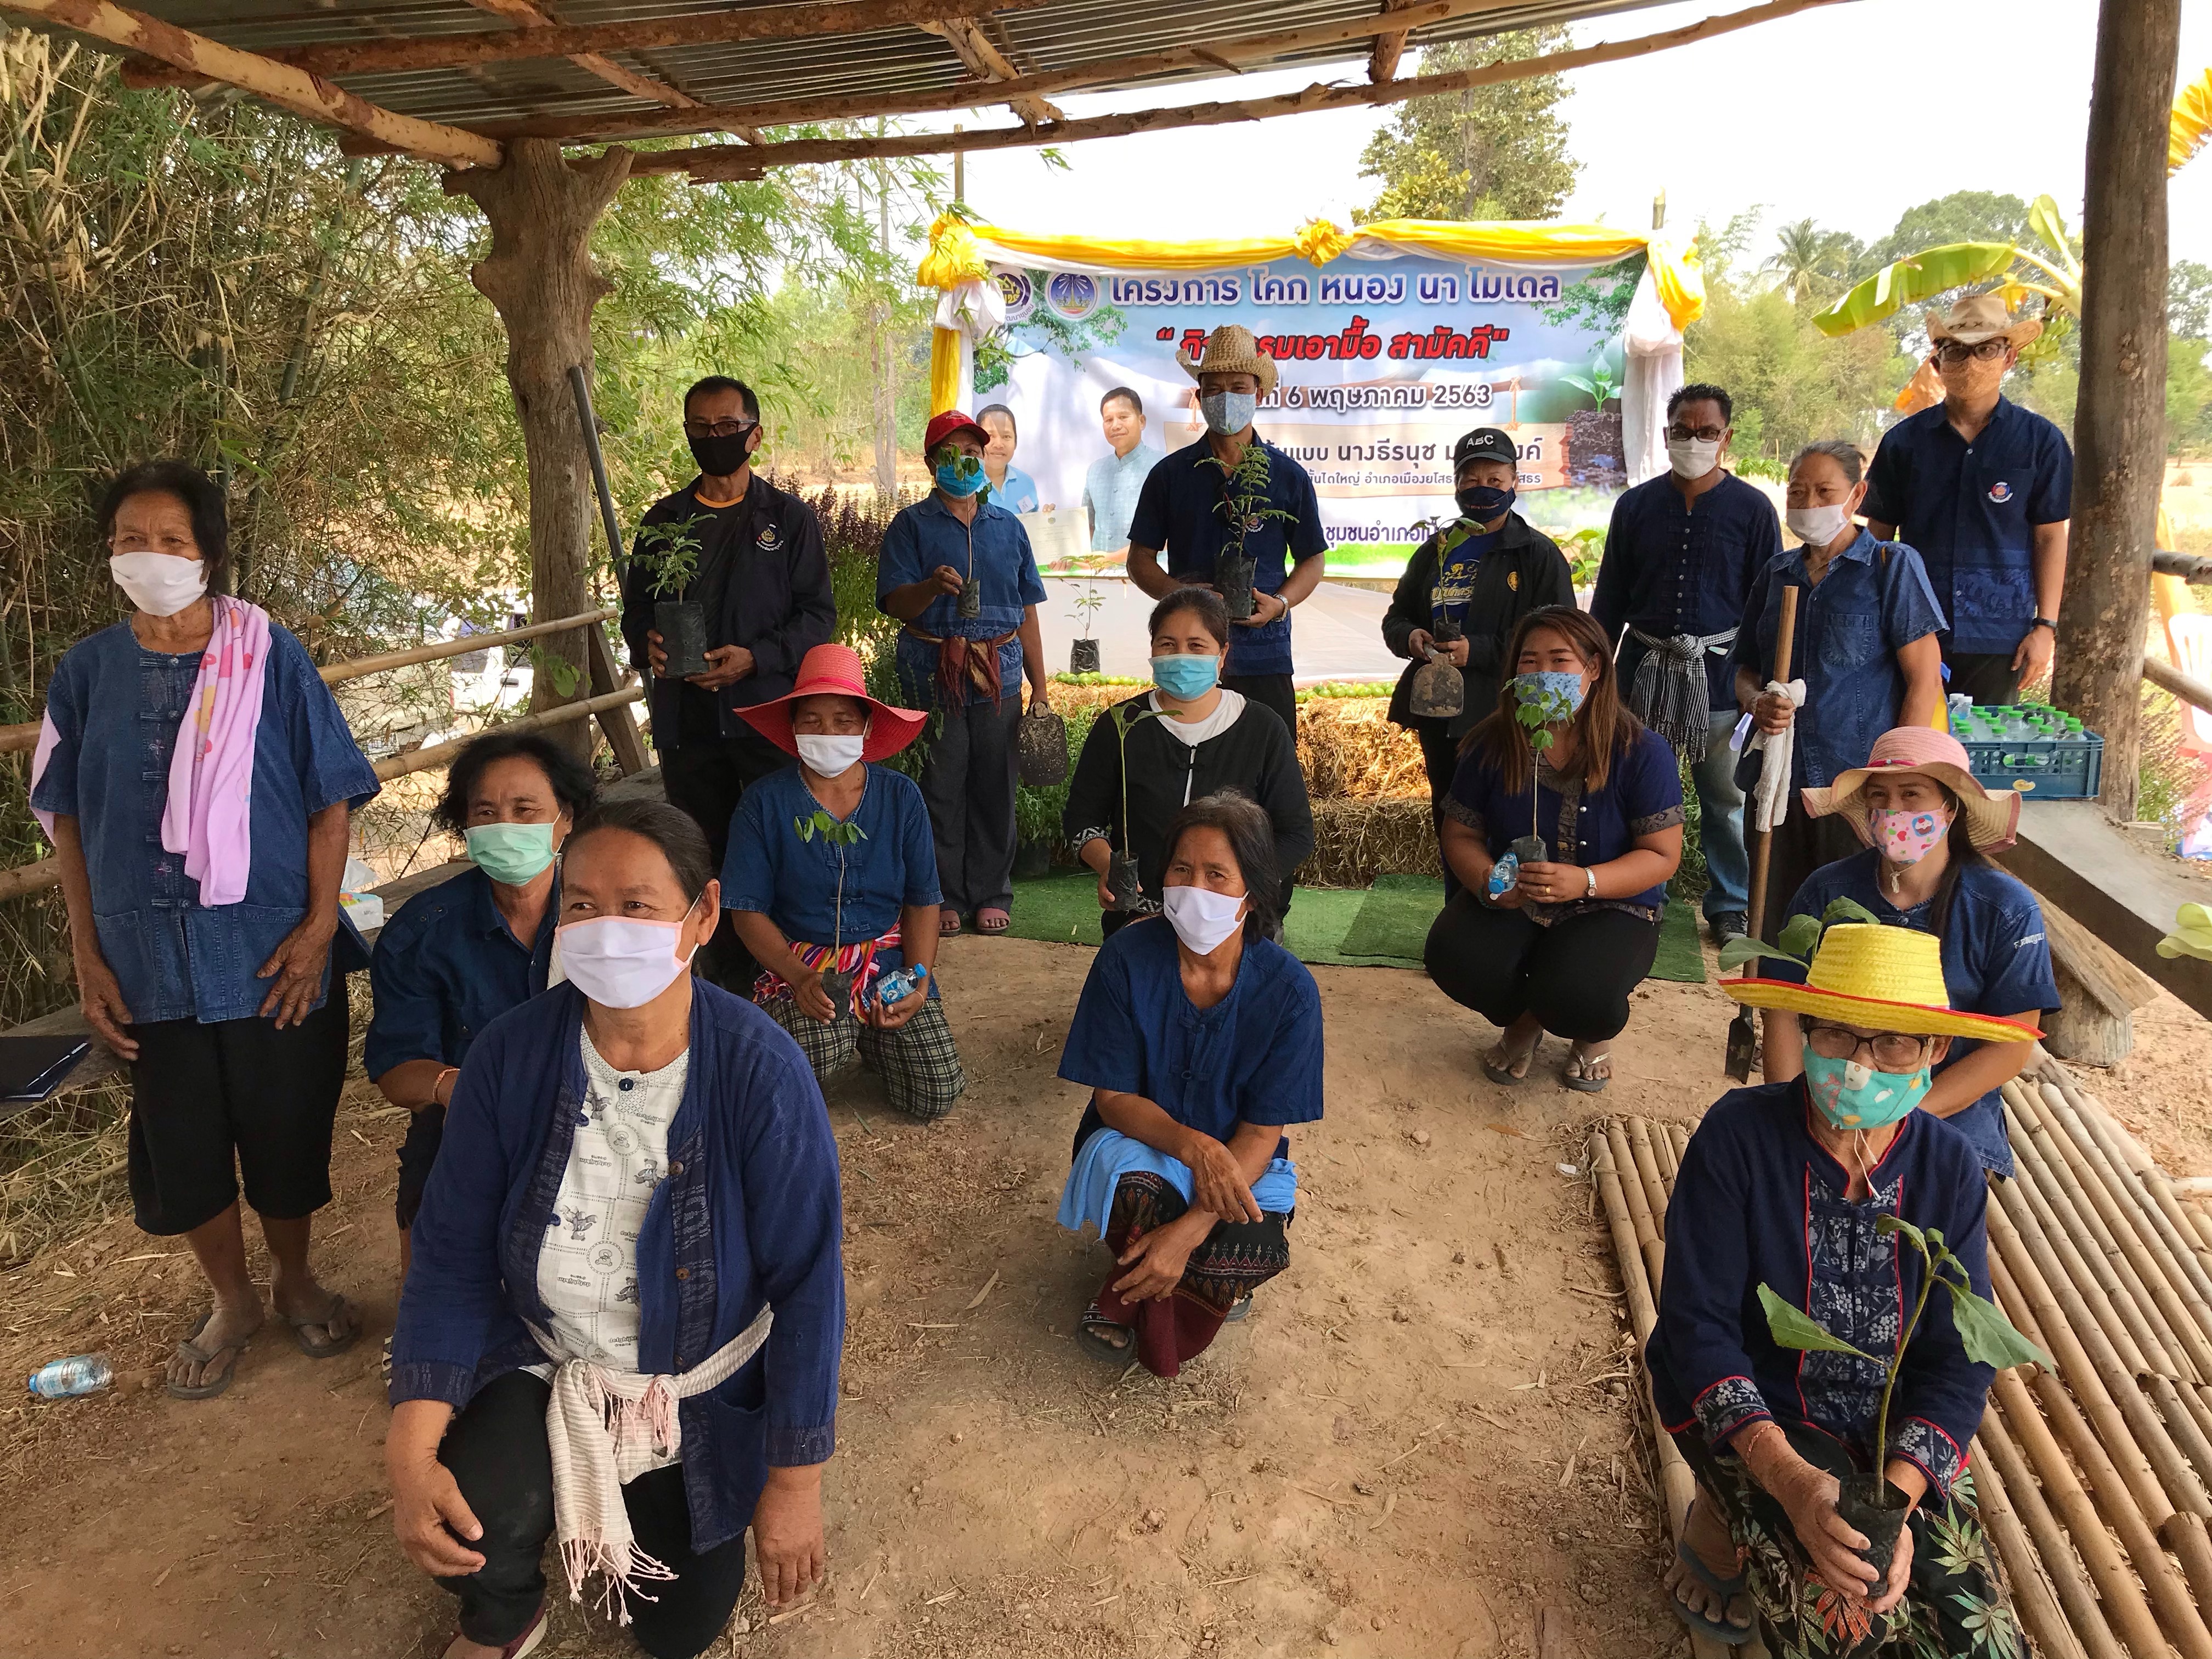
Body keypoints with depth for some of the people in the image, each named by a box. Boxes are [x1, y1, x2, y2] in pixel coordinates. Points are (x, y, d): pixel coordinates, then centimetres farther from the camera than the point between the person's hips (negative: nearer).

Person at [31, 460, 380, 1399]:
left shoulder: (270, 658, -6)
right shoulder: (88, 672, 0)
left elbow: (329, 799, -4)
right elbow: (66, 822, 5)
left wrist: (319, 924, -11)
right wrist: (87, 958, 1)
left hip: (273, 953, -2)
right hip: (150, 961, 2)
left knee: (286, 1134, 11)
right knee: (180, 1145, 12)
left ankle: (296, 1282, 36)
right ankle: (231, 1301, 35)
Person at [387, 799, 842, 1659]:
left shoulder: (762, 1073, -27)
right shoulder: (512, 1054, -19)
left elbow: (806, 1282, -20)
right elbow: (452, 1255, -12)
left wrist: (795, 1481, -15)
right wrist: (412, 1448, -24)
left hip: (704, 1392, 0)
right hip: (543, 1362, 1)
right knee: (469, 1525, -28)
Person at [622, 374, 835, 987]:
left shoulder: (789, 518, 3)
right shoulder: (662, 521, 14)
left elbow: (818, 614, -1)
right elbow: (635, 607, 19)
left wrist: (756, 657, -16)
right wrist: (646, 644, -5)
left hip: (767, 712, -4)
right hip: (684, 717, 4)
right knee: (704, 850, 9)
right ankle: (725, 970, 19)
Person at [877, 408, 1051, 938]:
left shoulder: (1008, 527, 15)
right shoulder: (911, 525, 5)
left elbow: (1027, 614, 15)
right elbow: (895, 603, -5)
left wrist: (1041, 689, 11)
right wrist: (932, 587, -27)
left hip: (1000, 676, 3)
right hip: (932, 676, -2)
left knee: (996, 792, 4)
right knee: (940, 792, 1)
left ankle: (992, 895, 15)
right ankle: (943, 897, 12)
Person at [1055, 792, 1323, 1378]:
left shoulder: (1289, 989, -18)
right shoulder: (1127, 959, -18)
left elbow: (1263, 1133, -16)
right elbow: (1113, 1098, -13)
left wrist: (1189, 1230, -30)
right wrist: (1191, 1144, -34)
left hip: (1240, 1161, 0)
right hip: (1138, 1141, 0)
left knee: (1241, 1261, -30)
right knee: (1140, 1187, -36)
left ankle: (1126, 1301, 4)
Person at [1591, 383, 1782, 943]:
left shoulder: (1753, 509, 0)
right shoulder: (1636, 505, 6)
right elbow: (1609, 599, 10)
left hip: (1720, 672, -2)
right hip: (1644, 667, 2)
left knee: (1726, 797, 6)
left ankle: (1731, 907, 20)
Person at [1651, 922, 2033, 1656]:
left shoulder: (1949, 1169, -9)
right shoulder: (1737, 1135, -20)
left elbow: (1957, 1361, -8)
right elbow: (1696, 1325, -20)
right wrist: (1789, 1479, -32)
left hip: (1894, 1431, 4)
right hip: (1746, 1410, -4)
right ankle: (1724, 1528, 7)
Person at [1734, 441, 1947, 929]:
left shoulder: (1893, 566, 0)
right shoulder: (1777, 573, 14)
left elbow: (1924, 679, -5)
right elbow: (1746, 669, 20)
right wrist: (1757, 701, -4)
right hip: (1783, 782, 4)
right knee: (1774, 932, 7)